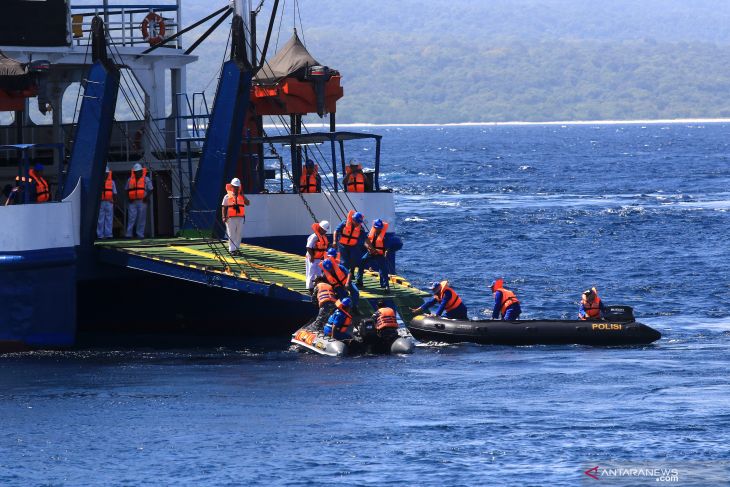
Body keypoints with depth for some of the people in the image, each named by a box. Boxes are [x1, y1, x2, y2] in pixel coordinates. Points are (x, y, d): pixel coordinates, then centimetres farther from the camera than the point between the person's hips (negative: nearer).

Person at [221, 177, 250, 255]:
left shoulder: (241, 196, 13)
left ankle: (237, 248, 16)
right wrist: (224, 217, -10)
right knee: (231, 234, -5)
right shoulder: (227, 197, 3)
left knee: (239, 234, 6)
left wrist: (242, 195, -7)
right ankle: (232, 249, -3)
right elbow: (223, 207, 1)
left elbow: (248, 203, 0)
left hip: (240, 218, 4)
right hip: (231, 218, -4)